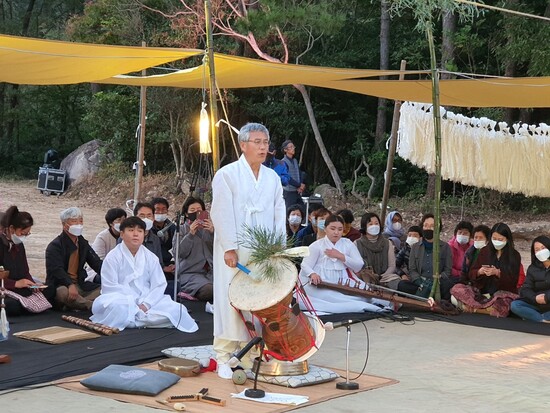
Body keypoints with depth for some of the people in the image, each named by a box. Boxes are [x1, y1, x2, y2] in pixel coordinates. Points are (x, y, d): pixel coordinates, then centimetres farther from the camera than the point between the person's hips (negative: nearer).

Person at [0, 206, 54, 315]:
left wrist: (33, 284, -5)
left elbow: (25, 271, 15)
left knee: (50, 290, -8)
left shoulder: (19, 244, 12)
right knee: (13, 305, -40)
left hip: (19, 288, 8)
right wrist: (15, 284, -25)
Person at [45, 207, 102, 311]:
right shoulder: (54, 246, -5)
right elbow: (57, 270, -19)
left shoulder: (83, 243, 17)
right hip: (61, 286, -7)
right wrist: (70, 285, -37)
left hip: (80, 285, 7)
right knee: (63, 293, -41)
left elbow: (97, 263, 8)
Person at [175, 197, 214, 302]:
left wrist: (212, 233, -8)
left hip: (210, 271, 3)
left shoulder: (209, 228, 20)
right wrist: (190, 234, -11)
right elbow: (180, 252, -3)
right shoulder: (181, 230, 13)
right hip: (190, 273, -3)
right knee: (208, 290, -34)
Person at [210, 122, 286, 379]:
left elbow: (279, 214, 12)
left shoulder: (272, 177, 14)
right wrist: (229, 248, -14)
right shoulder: (227, 175, -2)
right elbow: (222, 214, -8)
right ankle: (224, 358, 2)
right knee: (232, 302, -4)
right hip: (235, 252, -4)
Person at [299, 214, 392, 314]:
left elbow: (359, 266, 3)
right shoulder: (316, 246, 3)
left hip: (344, 282, 1)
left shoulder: (348, 244, 10)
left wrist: (341, 256, -10)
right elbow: (305, 265, -6)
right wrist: (312, 274, -29)